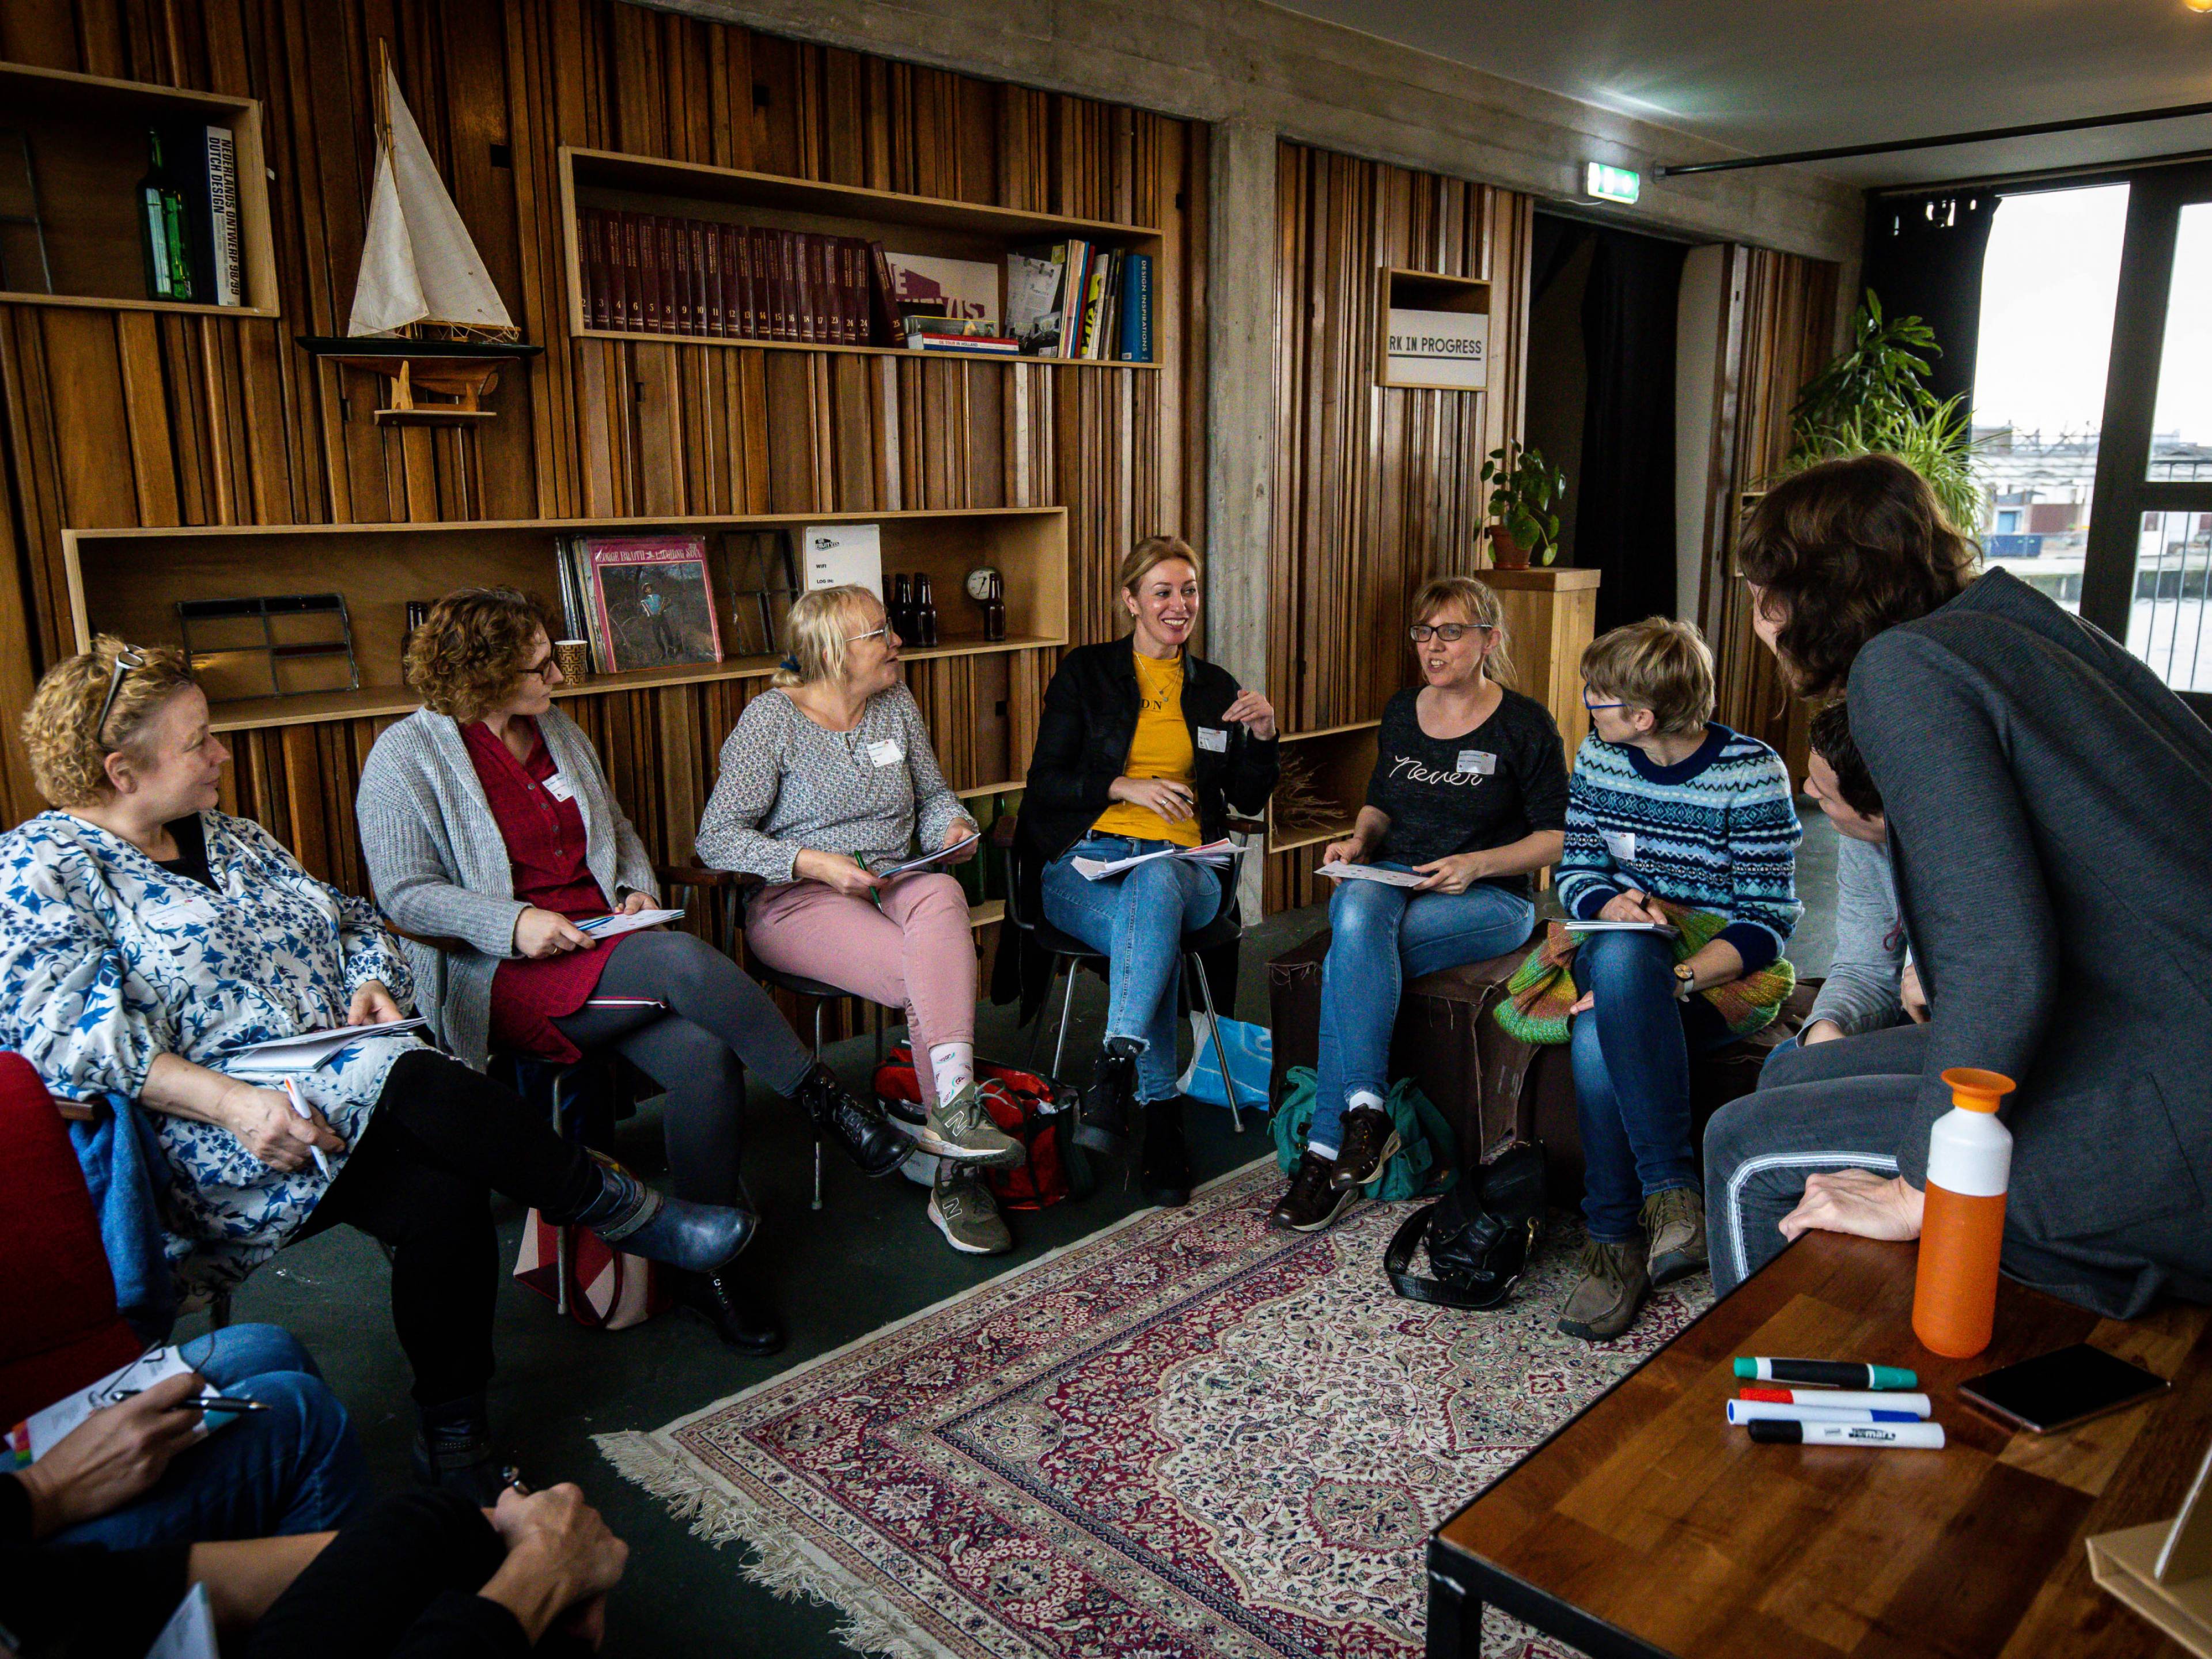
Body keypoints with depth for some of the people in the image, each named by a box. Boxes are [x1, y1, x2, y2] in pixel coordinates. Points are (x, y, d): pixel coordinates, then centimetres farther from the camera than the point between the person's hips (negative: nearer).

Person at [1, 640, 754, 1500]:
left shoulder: (228, 837, 18)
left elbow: (348, 921, 24)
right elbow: (78, 1037, -16)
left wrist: (370, 984, 0)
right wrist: (236, 1104, -27)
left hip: (337, 1099, 6)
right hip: (203, 1143, -6)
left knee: (445, 1194, -24)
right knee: (402, 1079, -33)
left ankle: (454, 1439, -10)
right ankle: (616, 1206, -17)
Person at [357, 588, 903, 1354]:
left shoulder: (559, 731, 16)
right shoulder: (407, 757, -2)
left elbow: (618, 830, 26)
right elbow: (404, 894, -7)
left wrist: (639, 890, 5)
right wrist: (515, 923, -19)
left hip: (605, 945, 6)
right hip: (506, 977, -5)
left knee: (705, 1054, -24)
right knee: (684, 961, -33)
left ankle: (708, 1265, -12)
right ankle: (825, 1099, -19)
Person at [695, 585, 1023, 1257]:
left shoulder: (897, 705, 13)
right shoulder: (772, 718, -4)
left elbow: (933, 793, 22)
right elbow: (717, 837, -8)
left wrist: (953, 824, -2)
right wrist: (812, 863, -21)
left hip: (898, 883, 4)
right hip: (798, 900, -4)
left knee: (941, 896, -35)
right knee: (938, 975, -31)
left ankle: (952, 1108, -45)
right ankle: (957, 1171, -28)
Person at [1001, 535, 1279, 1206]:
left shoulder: (1216, 689, 21)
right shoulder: (1086, 673, 12)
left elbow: (1249, 799, 19)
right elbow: (1044, 783, 4)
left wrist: (1262, 736, 1)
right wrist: (1125, 786, -11)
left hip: (1184, 866, 1)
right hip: (1087, 860, -1)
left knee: (1155, 884, -39)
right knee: (1156, 940, -36)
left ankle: (1117, 1069, -47)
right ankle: (1162, 1119, -31)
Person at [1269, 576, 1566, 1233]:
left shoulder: (1525, 724, 0)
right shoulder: (1400, 713, 15)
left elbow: (1559, 837, 0)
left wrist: (1477, 864, -15)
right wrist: (1358, 840, 3)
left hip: (1491, 900, -4)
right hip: (1392, 878, 4)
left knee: (1349, 956, -33)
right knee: (1356, 905, -36)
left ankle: (1326, 1148, -28)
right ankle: (1366, 1110, -36)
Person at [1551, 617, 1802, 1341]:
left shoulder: (1751, 774, -11)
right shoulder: (1598, 756, 5)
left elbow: (1768, 920, -12)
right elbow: (1576, 874, 9)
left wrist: (1677, 980, -28)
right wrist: (1617, 905, -16)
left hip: (1722, 977, -4)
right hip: (1617, 953, 4)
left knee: (1601, 1034, -36)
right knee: (1617, 951, -35)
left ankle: (1616, 1239, -25)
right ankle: (1670, 1186, -30)